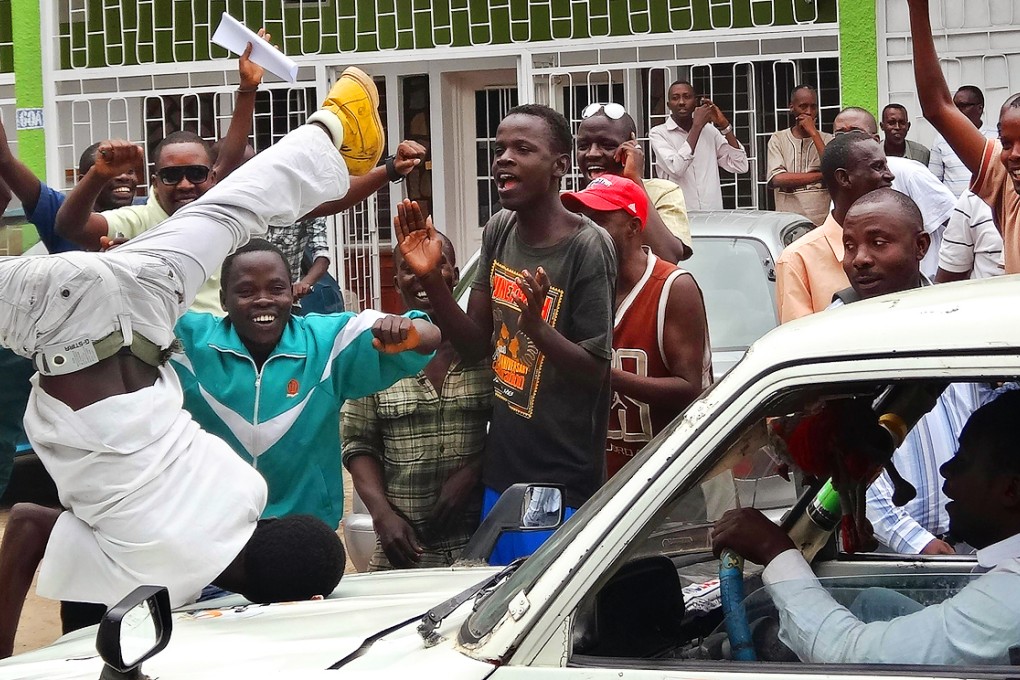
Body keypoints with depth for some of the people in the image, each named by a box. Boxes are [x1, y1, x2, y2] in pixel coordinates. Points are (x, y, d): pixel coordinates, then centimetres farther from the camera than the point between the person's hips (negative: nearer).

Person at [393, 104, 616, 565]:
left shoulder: (587, 248, -16)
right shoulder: (499, 232, 6)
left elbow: (595, 372, -14)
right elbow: (476, 345, 8)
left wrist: (536, 327, -31)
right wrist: (430, 280, -6)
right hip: (500, 477, 7)